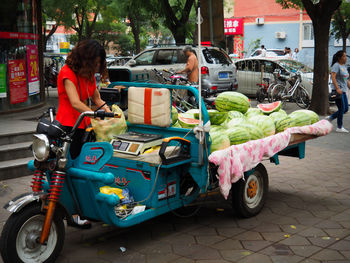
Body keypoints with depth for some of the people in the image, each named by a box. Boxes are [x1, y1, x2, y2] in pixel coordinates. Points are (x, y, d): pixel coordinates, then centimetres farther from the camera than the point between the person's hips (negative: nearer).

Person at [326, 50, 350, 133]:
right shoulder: (336, 65, -9)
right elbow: (333, 77, -21)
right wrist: (337, 88, -28)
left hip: (343, 90, 9)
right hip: (337, 90, -9)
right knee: (342, 109, -6)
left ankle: (330, 118, 21)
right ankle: (339, 127, 4)